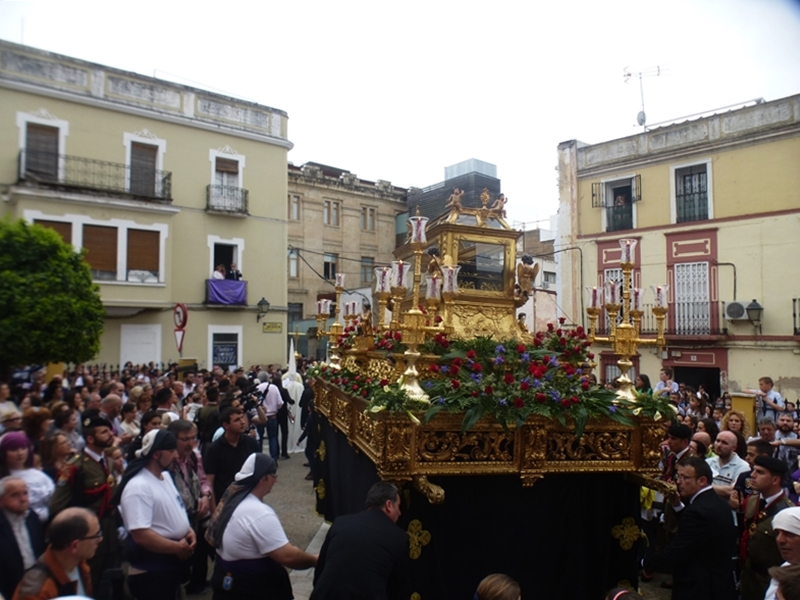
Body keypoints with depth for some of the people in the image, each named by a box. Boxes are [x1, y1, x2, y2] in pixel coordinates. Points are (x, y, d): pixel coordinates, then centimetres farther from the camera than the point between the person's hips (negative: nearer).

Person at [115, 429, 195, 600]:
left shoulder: (165, 476, 6)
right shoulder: (138, 487, -24)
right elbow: (141, 535, -28)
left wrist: (189, 531, -2)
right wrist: (178, 548, -19)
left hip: (173, 563, 9)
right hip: (151, 571, -9)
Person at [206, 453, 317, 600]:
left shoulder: (231, 498, 1)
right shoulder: (260, 514, -28)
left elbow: (212, 538, 13)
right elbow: (287, 556, -30)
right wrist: (316, 560, -15)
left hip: (225, 579, 9)